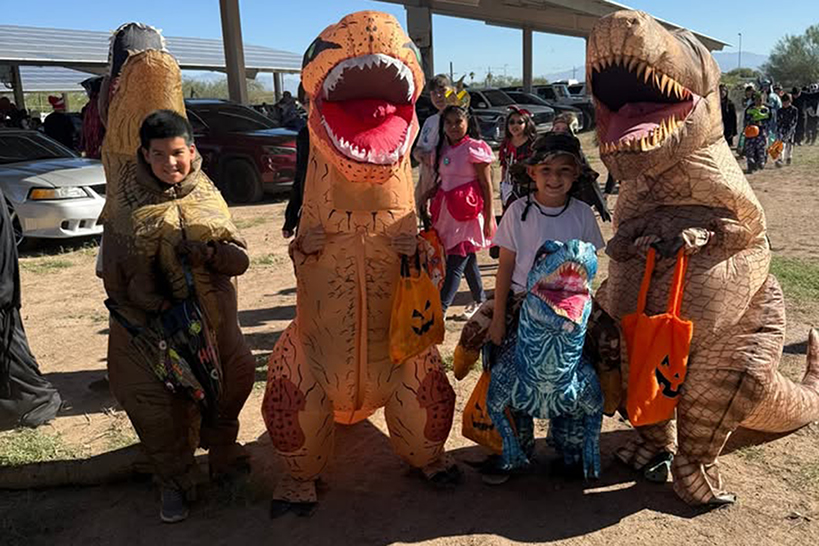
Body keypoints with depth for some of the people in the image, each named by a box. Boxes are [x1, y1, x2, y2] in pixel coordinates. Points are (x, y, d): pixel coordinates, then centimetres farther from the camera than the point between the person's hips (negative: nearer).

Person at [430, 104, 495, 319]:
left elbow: (487, 184, -9)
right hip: (448, 213, 7)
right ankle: (480, 299, 34)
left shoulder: (474, 148, -9)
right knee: (467, 259, 18)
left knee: (455, 264, -8)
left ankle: (440, 309, -7)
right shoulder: (443, 149, 11)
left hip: (468, 215, -7)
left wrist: (489, 218, -11)